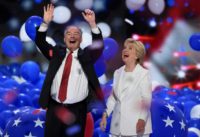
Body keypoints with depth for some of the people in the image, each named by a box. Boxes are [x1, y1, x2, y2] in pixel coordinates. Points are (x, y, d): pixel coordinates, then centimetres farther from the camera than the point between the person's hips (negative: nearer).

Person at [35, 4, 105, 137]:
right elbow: (40, 41, 2)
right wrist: (46, 22, -13)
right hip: (54, 106, 2)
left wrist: (92, 23, -25)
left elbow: (99, 45, -12)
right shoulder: (57, 52, 10)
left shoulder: (86, 55, 4)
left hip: (77, 109, -2)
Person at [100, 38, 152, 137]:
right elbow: (113, 97, 15)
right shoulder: (118, 73, 13)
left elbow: (146, 99, -9)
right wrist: (105, 114, 6)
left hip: (136, 124, -5)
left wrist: (142, 119, -18)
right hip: (118, 125, 5)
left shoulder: (144, 74, -3)